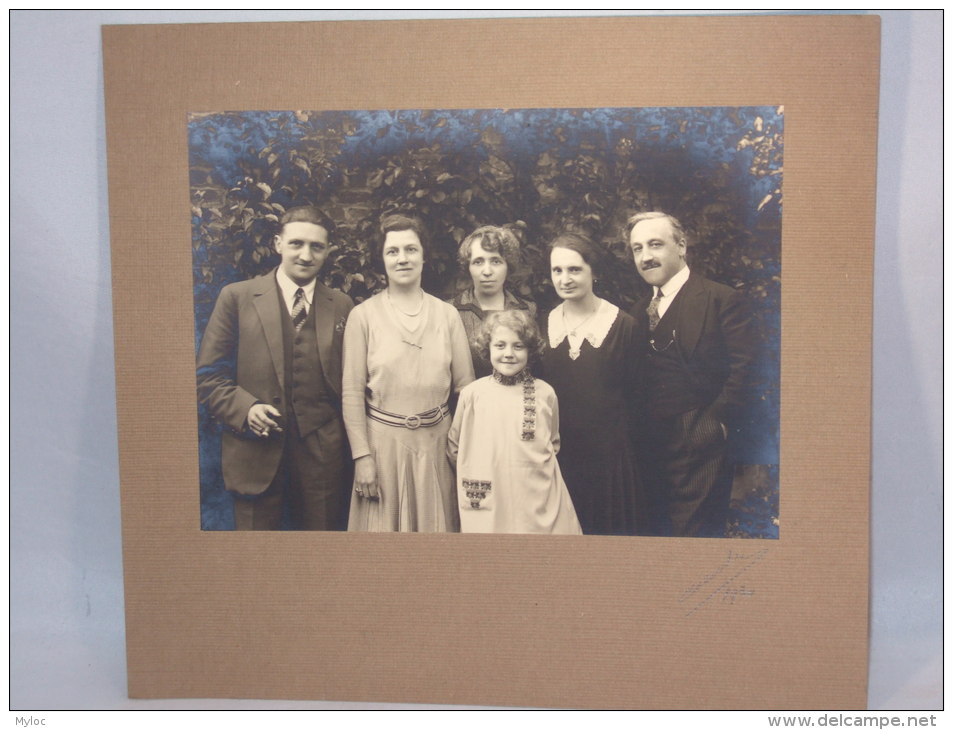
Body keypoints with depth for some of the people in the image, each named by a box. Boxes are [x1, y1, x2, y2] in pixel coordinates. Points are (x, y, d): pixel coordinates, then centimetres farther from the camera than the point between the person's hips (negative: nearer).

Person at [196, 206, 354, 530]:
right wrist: (244, 408, -16)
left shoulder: (342, 306, 8)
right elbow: (208, 375, 1)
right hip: (255, 452, -2)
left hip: (322, 454, 2)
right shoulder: (237, 297, 1)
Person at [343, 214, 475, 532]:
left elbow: (465, 385, 4)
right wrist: (362, 456, -8)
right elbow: (352, 392, -4)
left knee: (435, 525, 13)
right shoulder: (363, 315, -4)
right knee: (384, 526, 9)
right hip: (383, 440, -2)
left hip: (437, 441, 2)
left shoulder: (447, 314, 3)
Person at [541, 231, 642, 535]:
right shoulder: (544, 324, 3)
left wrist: (621, 438, -4)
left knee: (609, 525, 10)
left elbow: (633, 392, -2)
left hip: (609, 453, -3)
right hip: (557, 452, 3)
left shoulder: (622, 325, -7)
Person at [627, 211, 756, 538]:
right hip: (652, 447, 6)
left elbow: (742, 370, -13)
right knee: (661, 528, 14)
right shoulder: (640, 310, 14)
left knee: (696, 531, 0)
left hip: (700, 446, -6)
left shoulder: (722, 299, -6)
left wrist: (717, 423, -17)